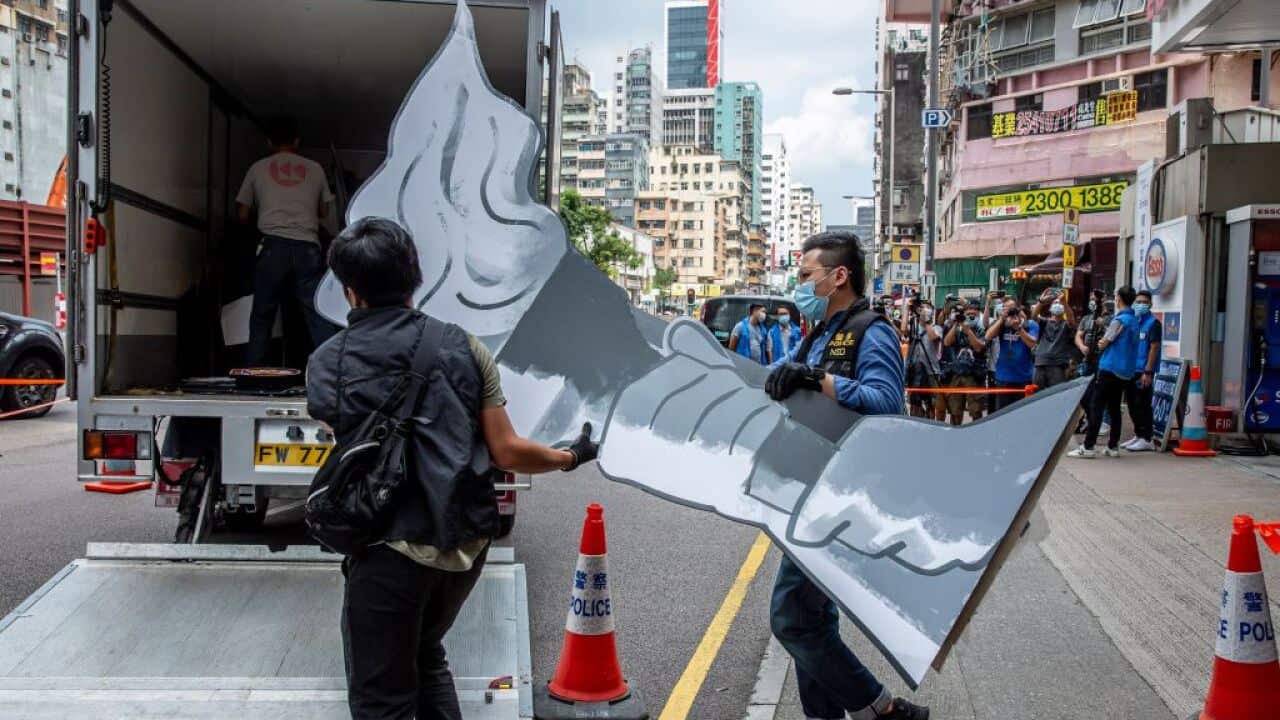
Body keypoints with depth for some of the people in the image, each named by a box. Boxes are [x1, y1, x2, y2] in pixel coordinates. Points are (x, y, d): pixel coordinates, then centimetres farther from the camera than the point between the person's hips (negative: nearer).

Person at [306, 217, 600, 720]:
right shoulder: (464, 348, -4)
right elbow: (506, 453, -4)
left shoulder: (325, 363, -6)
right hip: (467, 542, 4)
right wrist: (569, 458, 12)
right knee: (425, 656, 29)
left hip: (390, 550, -3)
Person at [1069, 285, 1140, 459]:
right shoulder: (1134, 320, 12)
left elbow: (1103, 344, -10)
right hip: (1125, 371, 8)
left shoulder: (1120, 320, -13)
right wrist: (1106, 342, 9)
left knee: (1097, 407, -7)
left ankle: (1088, 447, -9)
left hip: (1110, 368, -8)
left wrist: (1101, 342, 10)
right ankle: (1113, 447, 14)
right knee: (1114, 408, 12)